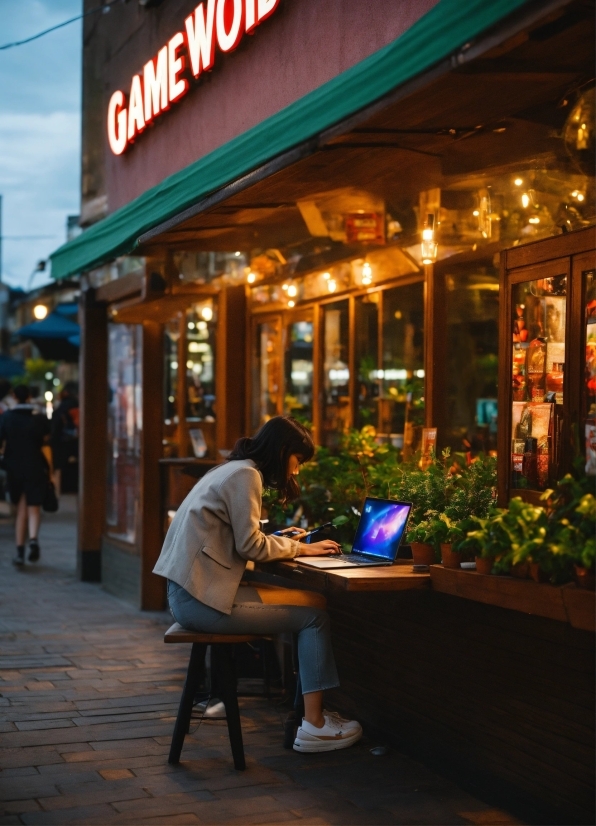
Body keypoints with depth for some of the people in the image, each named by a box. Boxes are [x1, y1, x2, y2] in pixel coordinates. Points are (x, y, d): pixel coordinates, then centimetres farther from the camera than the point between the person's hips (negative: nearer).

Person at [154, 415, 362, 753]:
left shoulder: (234, 470, 19)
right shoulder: (246, 475, -10)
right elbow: (250, 546, -14)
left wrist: (283, 540, 12)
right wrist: (299, 548, -2)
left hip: (191, 592, 10)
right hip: (200, 598, -10)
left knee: (300, 604, 11)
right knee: (314, 616, -6)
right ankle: (314, 725, -4)